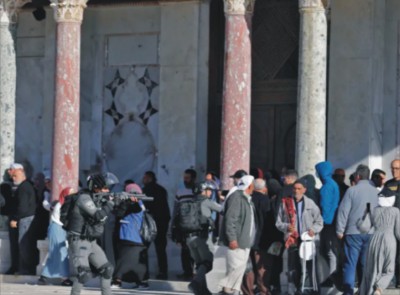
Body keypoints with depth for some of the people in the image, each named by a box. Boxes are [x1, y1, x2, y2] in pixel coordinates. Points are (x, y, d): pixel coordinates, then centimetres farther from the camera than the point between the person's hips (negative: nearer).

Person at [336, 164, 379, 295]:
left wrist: (340, 231, -2)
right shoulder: (374, 191, 3)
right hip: (371, 233, 3)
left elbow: (343, 211, -8)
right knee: (366, 264, 9)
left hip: (353, 232, -3)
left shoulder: (352, 190, -7)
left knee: (350, 263, 0)